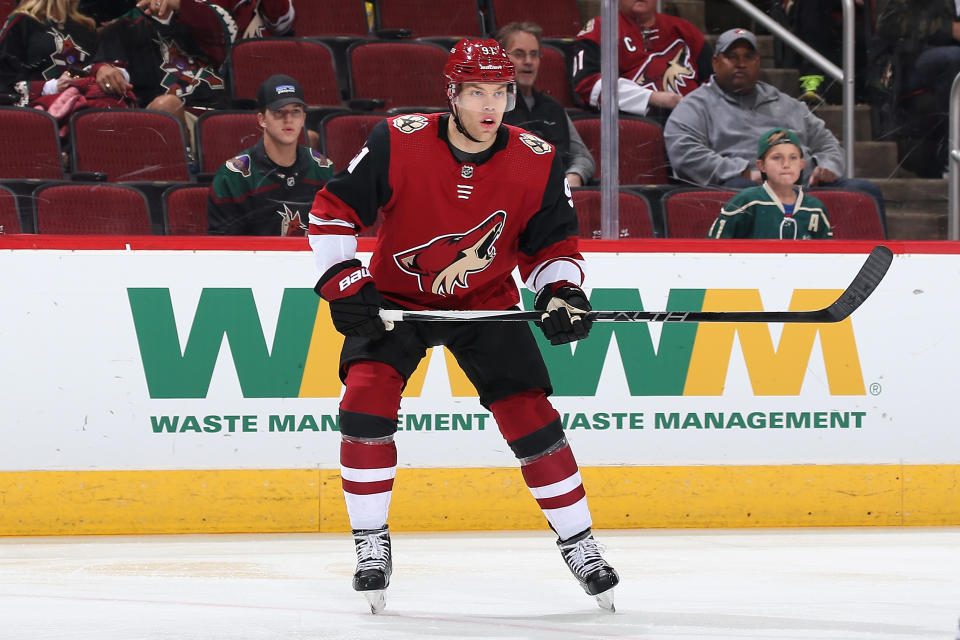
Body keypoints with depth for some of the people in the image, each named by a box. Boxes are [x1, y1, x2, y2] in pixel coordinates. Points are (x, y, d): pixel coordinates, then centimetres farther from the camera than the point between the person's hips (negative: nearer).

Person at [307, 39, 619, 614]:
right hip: (394, 298, -1)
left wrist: (562, 293, -19)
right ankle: (372, 545, -9)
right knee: (366, 397, -22)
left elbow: (553, 242, -1)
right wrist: (343, 281, -23)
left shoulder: (537, 162, -14)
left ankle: (579, 544, 11)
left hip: (486, 303, 1)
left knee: (531, 417, -7)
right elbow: (333, 210, -13)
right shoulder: (398, 143, -21)